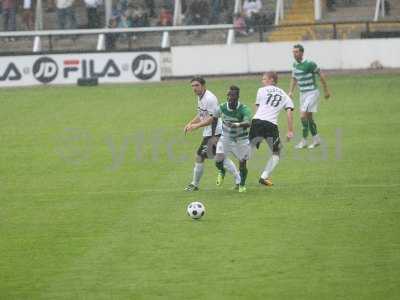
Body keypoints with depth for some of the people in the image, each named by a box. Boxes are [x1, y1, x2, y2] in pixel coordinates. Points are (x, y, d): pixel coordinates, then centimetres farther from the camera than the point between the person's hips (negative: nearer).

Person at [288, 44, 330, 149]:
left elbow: (321, 75, -9)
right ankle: (316, 139, 23)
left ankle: (304, 140, -9)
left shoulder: (309, 64, -17)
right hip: (303, 93, 8)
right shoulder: (295, 64, 6)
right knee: (309, 117, 12)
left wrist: (326, 90, -4)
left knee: (303, 115, -15)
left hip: (312, 93, -8)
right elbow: (294, 78, 21)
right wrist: (291, 91, 11)